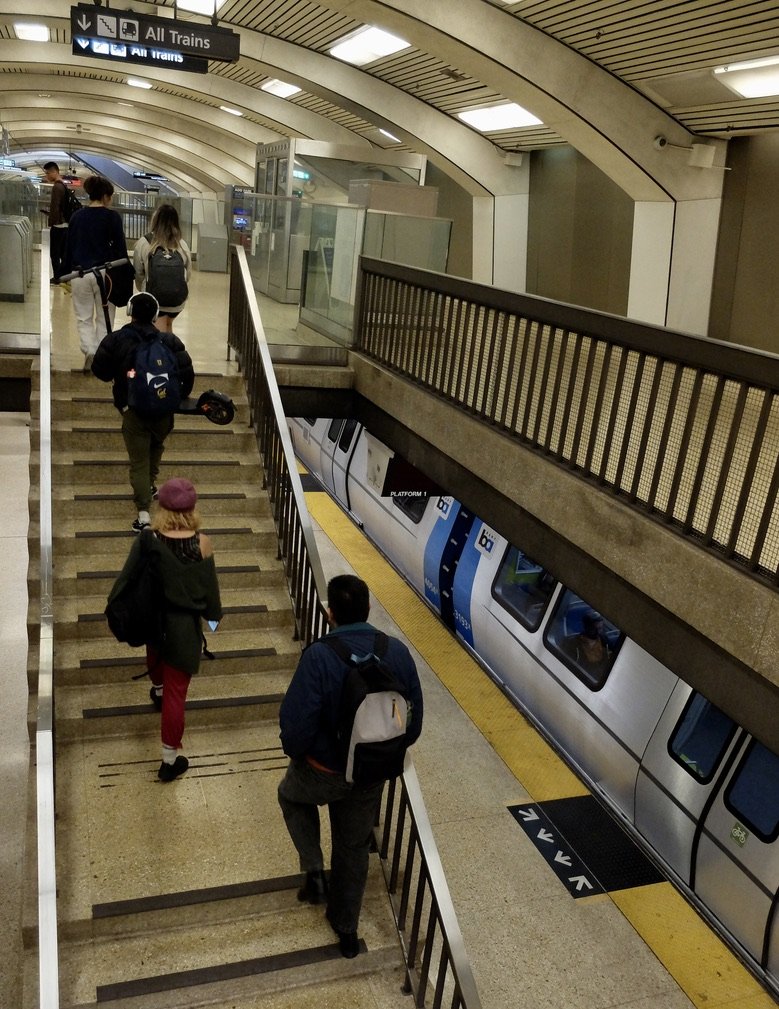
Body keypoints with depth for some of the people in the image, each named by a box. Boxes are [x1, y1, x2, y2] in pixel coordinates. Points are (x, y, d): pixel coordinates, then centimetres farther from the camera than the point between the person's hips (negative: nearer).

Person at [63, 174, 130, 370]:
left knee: (84, 318, 9)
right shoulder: (112, 217, -5)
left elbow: (68, 247, 11)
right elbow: (120, 248, -4)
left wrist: (67, 275, 17)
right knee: (105, 319, 10)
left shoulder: (77, 216, 7)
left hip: (79, 273, 3)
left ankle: (89, 351, -12)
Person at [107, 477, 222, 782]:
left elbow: (126, 579, -8)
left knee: (156, 655, 38)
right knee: (177, 691, 5)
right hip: (185, 624, -3)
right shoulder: (201, 543, -20)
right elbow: (209, 585, -8)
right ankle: (170, 760, 13)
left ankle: (158, 691, 69)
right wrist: (213, 614, 10)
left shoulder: (147, 540, -17)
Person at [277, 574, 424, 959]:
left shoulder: (319, 656, -29)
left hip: (324, 771, -4)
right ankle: (346, 929, 42)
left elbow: (296, 724, -27)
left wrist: (295, 752, -4)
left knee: (291, 795, 32)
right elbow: (414, 722, -5)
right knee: (355, 846, 25)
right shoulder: (398, 652, -14)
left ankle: (314, 870, 20)